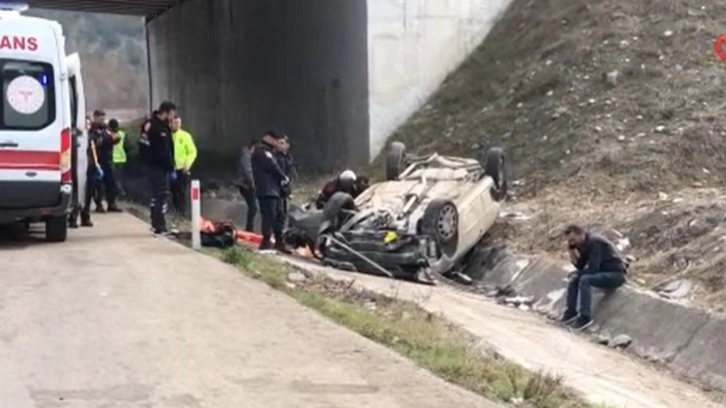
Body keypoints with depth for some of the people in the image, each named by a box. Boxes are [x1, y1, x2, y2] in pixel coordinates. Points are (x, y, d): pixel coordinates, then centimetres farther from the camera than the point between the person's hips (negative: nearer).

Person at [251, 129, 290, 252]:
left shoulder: (267, 151, 24)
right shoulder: (262, 152, -9)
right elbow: (273, 167, -14)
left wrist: (282, 179, 2)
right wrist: (284, 178, 0)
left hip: (273, 189, 10)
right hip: (267, 190, -10)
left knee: (277, 216, 11)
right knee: (269, 216, -13)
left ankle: (279, 242, 16)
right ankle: (266, 241, -12)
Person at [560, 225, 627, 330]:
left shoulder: (594, 242, -21)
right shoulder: (584, 244, 6)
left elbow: (593, 268, -25)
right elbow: (580, 266, 5)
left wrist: (578, 274, -9)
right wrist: (571, 251, -8)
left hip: (616, 274, -10)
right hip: (602, 271, 10)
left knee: (585, 280, -28)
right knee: (574, 277, 4)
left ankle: (585, 317, -26)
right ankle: (571, 311, 7)